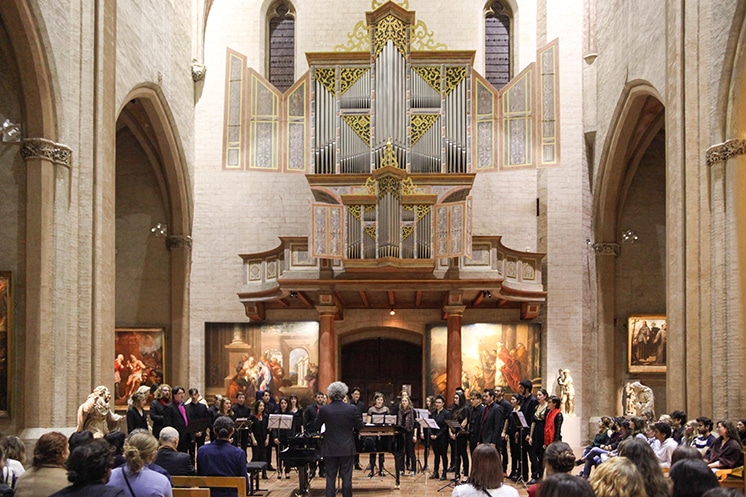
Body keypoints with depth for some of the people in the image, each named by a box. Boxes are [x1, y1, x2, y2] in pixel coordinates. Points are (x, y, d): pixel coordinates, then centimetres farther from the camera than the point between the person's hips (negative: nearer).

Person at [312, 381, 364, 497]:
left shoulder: (324, 410, -9)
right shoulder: (352, 409, -10)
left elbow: (315, 428, -2)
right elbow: (360, 426, -2)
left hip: (330, 449, 0)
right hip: (347, 449, 0)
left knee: (330, 478, 7)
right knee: (347, 478, 8)